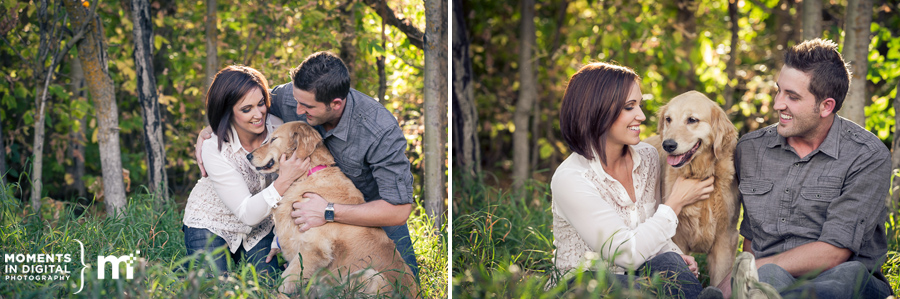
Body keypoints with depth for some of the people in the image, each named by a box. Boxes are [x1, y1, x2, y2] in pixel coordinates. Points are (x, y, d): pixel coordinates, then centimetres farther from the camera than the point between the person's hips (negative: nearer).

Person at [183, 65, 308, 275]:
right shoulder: (215, 150, -29)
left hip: (260, 226, 4)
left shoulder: (277, 128, -20)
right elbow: (247, 214, -30)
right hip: (210, 223, -3)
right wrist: (284, 181, -41)